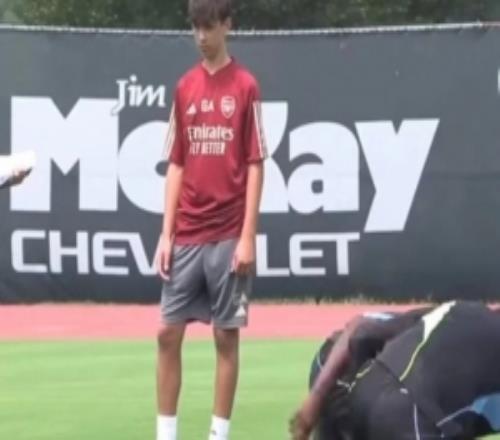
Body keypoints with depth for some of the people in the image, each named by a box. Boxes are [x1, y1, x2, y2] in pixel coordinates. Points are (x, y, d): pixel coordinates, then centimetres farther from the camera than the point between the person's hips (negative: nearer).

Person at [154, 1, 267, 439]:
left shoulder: (246, 86, -4)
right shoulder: (185, 88, 10)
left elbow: (254, 165, -5)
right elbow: (176, 165, 12)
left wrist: (248, 237, -11)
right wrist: (166, 233, 5)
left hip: (227, 237, -4)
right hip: (185, 236, 4)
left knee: (227, 335, 1)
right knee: (168, 332, 3)